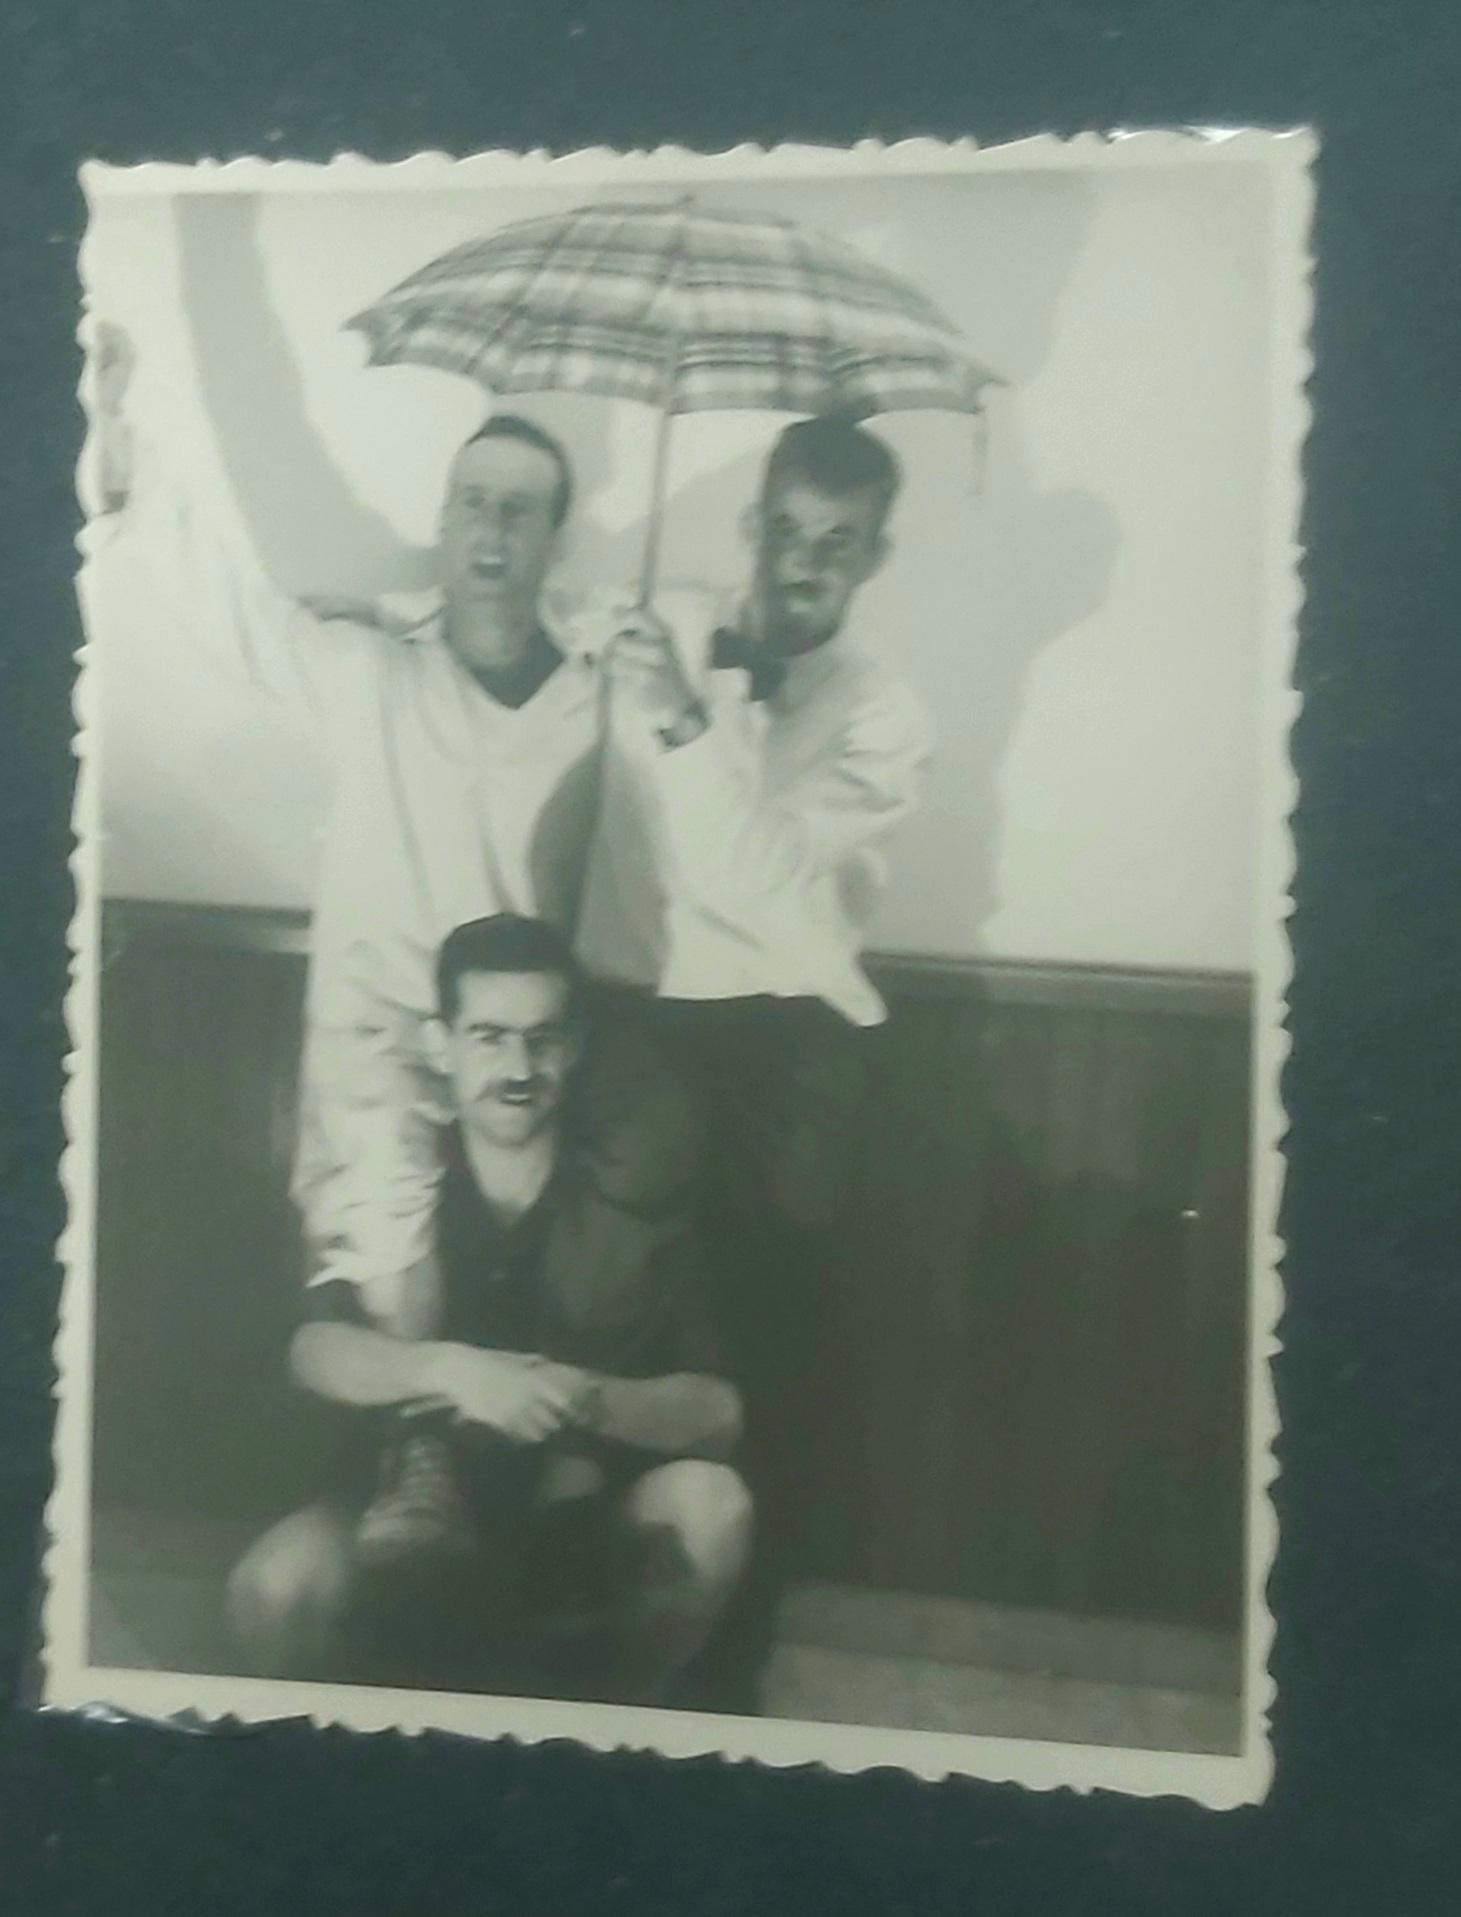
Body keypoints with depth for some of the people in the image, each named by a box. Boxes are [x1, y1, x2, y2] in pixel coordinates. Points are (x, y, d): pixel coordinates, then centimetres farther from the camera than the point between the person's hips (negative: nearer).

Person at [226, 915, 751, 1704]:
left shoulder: (632, 1203, -10)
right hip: (418, 1504, 0)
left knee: (710, 1499, -28)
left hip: (586, 1524, 0)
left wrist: (583, 1397, -33)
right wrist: (451, 1369, -35)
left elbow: (715, 1412, -14)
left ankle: (619, 1710, 0)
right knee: (273, 1587, -28)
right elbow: (318, 1355, -17)